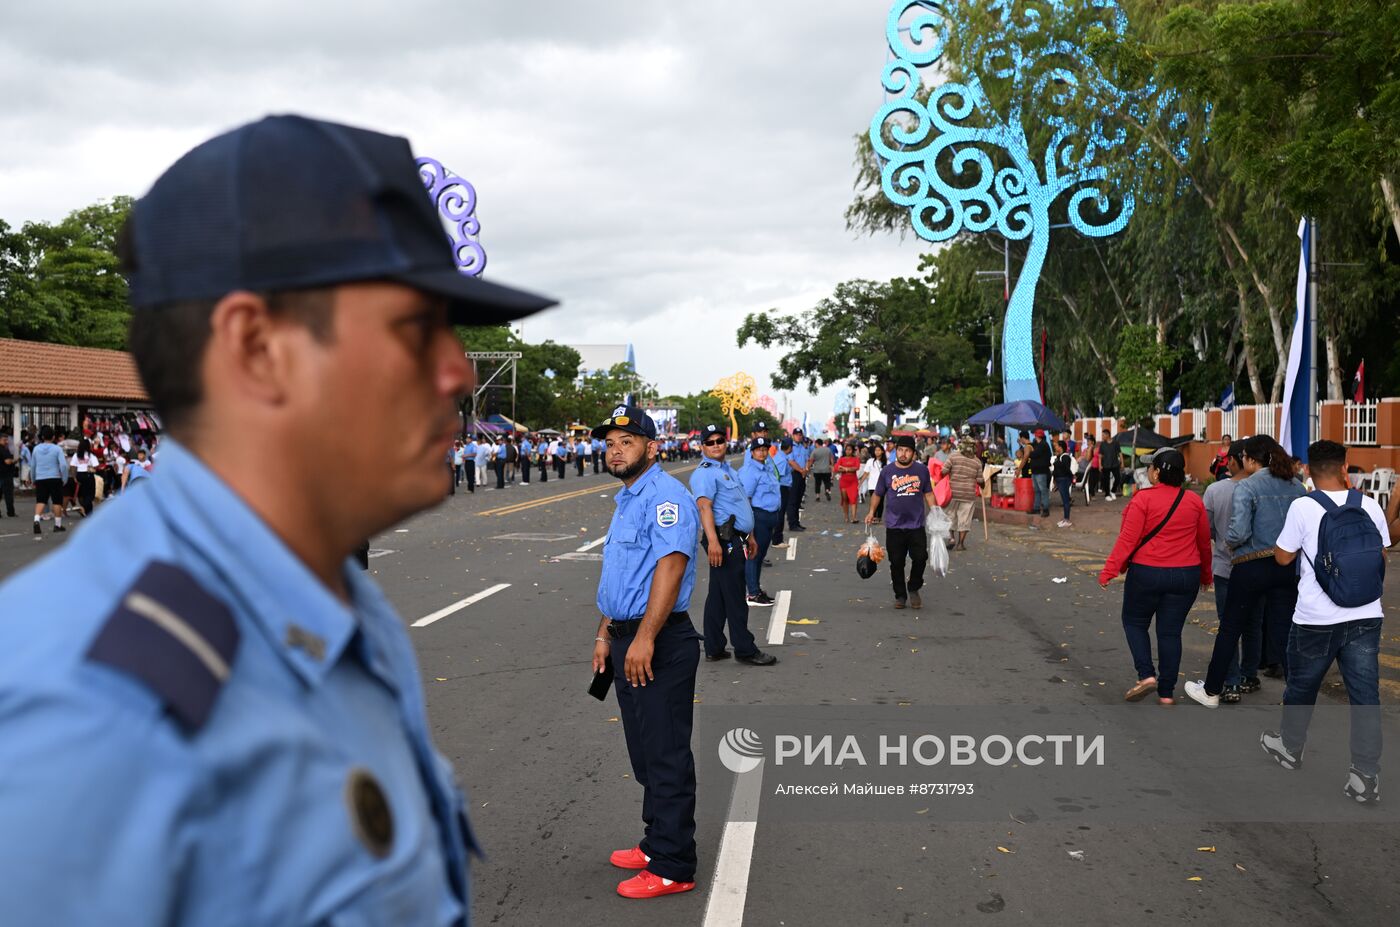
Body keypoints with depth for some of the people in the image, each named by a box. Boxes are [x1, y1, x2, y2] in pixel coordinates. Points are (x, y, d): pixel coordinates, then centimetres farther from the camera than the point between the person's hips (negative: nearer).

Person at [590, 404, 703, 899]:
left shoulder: (665, 496, -15)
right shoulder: (627, 500, 18)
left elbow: (670, 565, -25)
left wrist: (644, 639, -29)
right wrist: (606, 634, 22)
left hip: (659, 645, -10)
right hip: (627, 642, 10)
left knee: (666, 755, -2)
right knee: (646, 752, 18)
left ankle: (672, 867, 6)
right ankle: (656, 844, 31)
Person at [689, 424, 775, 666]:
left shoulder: (729, 470, 21)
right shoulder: (705, 473, -11)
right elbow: (704, 506, -24)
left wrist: (749, 537, 30)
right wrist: (712, 541, -34)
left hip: (735, 540, 10)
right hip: (723, 539, -10)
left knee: (718, 596, 12)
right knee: (735, 596, -5)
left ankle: (714, 648, 18)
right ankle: (745, 650, 1)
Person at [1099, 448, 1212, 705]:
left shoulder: (1143, 499, -12)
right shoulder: (1194, 501, 3)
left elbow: (1128, 539, -15)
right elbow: (1204, 542, 12)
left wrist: (1109, 570, -11)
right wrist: (1205, 575, 25)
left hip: (1146, 573, -4)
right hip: (1186, 575, 4)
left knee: (1134, 621, 16)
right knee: (1170, 631, 9)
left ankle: (1146, 674, 0)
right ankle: (1166, 693, 11)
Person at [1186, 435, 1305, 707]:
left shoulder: (1247, 487, -12)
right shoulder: (1295, 486, 4)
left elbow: (1238, 533, -20)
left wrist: (1228, 540, 0)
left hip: (1252, 567, -4)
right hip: (1289, 567, 5)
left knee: (1230, 630, 10)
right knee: (1282, 631, 9)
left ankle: (1211, 690, 22)